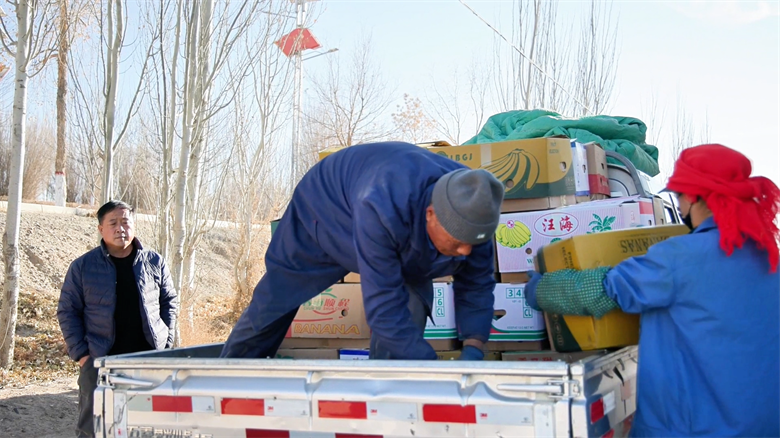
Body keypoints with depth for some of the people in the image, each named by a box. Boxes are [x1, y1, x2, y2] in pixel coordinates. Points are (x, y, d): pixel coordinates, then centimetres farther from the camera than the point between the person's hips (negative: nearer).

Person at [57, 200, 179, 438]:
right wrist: (80, 353, -5)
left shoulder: (154, 262, 5)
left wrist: (166, 342, 4)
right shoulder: (82, 266, 1)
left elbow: (170, 300, 12)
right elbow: (67, 311, 3)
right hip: (100, 361, -1)